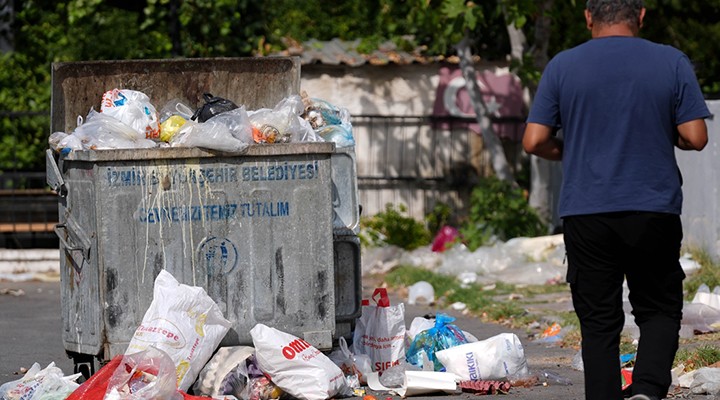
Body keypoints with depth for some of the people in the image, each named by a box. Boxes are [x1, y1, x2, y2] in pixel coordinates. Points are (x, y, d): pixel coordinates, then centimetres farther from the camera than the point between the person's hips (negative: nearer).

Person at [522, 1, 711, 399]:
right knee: (660, 310, 10)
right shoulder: (673, 63, -1)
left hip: (586, 214, 1)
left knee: (599, 322, 7)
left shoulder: (562, 66, 1)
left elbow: (534, 142, -3)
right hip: (655, 212, 0)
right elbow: (695, 138, -4)